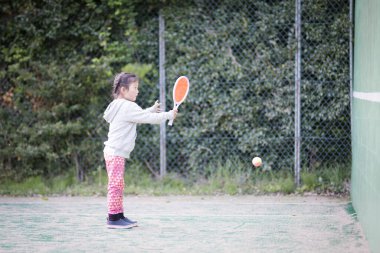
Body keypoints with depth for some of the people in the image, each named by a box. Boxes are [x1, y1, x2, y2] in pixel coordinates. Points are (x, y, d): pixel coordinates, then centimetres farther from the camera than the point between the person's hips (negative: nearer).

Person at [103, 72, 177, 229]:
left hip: (113, 152, 11)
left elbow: (140, 116, 30)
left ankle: (119, 216, 18)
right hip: (117, 153, -11)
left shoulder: (119, 106, 16)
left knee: (118, 186, 13)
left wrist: (151, 110, 26)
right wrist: (168, 115, -3)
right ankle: (113, 218, -9)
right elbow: (149, 118, -14)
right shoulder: (128, 107, -14)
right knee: (115, 185, -9)